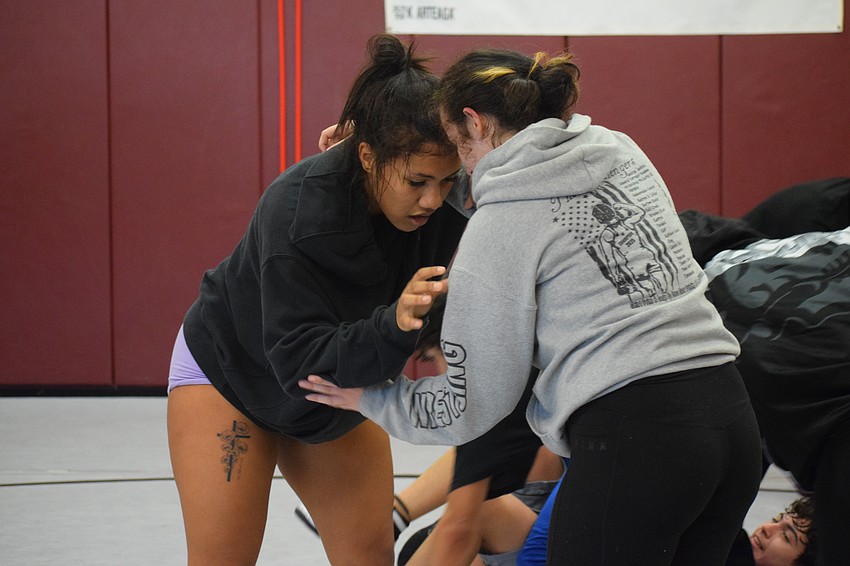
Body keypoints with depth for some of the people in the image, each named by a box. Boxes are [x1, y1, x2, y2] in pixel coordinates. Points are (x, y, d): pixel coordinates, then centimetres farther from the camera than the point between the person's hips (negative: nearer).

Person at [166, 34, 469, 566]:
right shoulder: (296, 208, -36)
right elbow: (301, 361, -38)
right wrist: (393, 326, -54)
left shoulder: (442, 204, -22)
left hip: (339, 380, 5)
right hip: (231, 370, -5)